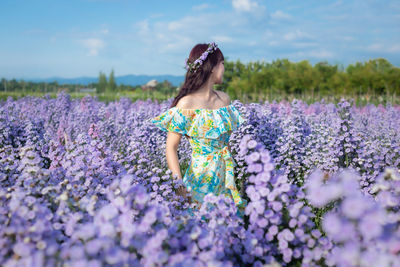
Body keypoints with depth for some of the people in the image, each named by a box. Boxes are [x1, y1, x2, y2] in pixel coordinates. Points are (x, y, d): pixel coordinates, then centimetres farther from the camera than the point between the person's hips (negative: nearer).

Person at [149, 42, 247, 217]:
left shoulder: (224, 99, 7)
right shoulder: (187, 104, -13)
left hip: (227, 175, 6)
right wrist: (180, 185, -22)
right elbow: (171, 148, -13)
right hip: (202, 178, -6)